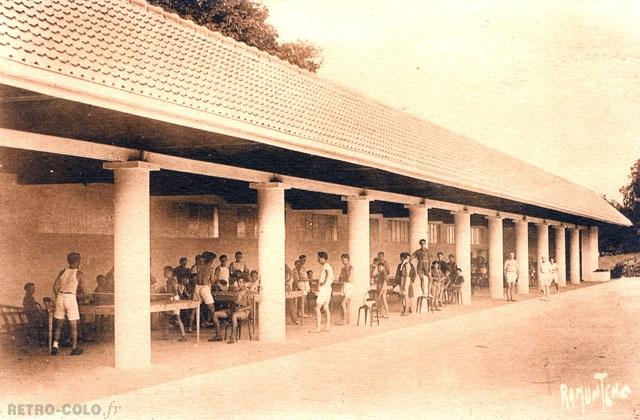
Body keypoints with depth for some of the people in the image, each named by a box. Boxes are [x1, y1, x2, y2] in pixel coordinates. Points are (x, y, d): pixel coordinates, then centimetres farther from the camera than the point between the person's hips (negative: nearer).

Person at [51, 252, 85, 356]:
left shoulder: (63, 272, 10)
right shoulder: (78, 273, -1)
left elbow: (55, 286, 4)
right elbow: (82, 290, 2)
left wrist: (57, 297, 15)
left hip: (60, 297, 4)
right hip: (71, 298, -4)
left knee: (58, 324, 12)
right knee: (73, 325, 4)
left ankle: (55, 346, 5)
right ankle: (74, 348, 7)